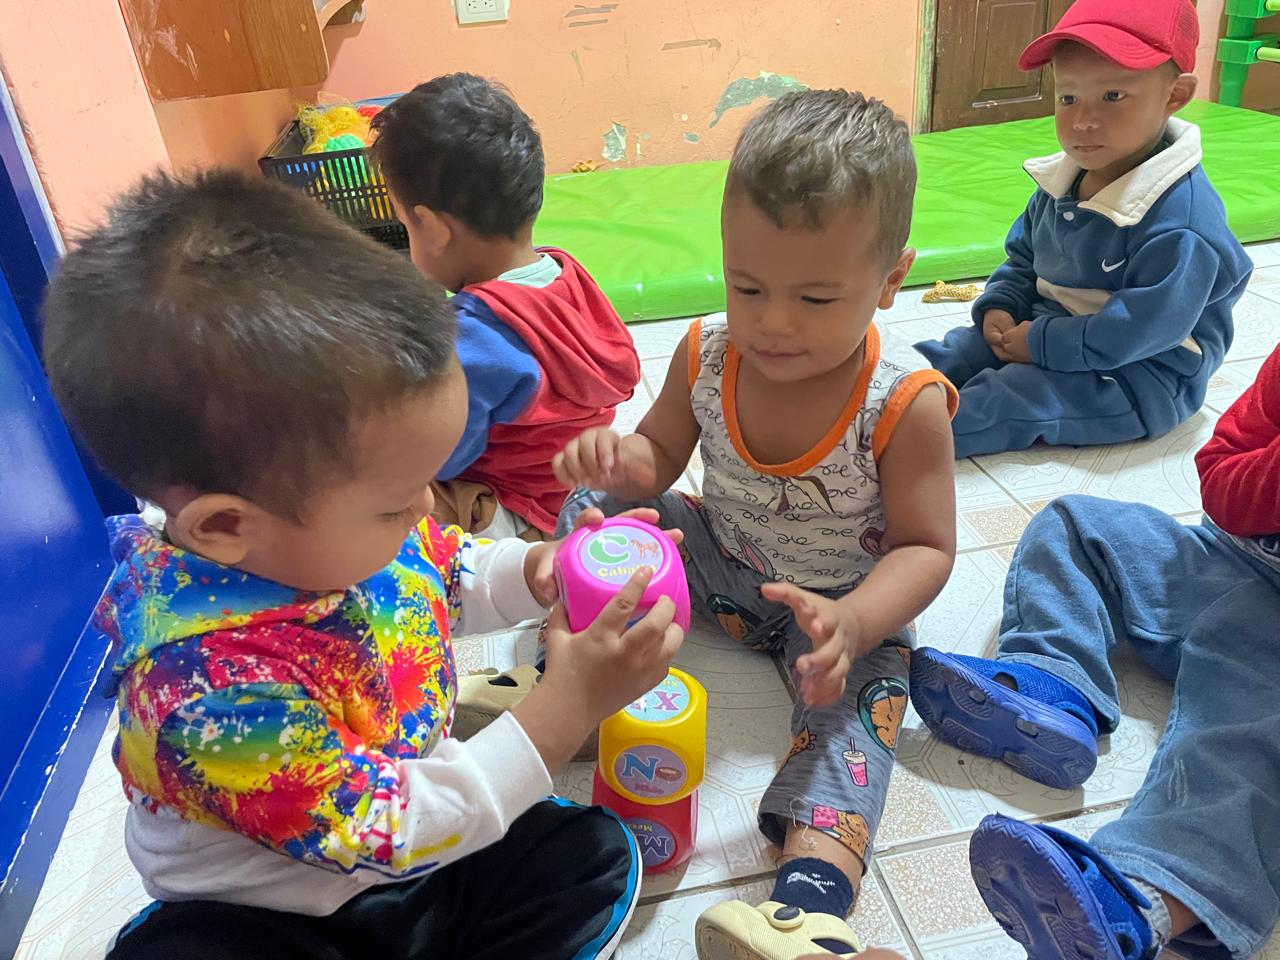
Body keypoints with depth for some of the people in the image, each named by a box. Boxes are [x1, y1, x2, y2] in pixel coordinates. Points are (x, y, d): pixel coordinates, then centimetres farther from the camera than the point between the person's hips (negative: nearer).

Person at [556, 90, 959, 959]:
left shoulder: (905, 401, -25)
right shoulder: (708, 353, -15)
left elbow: (925, 547, -20)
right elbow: (660, 455, -1)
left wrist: (852, 620, -41)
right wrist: (619, 459, -27)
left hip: (846, 600, -3)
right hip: (722, 561, 4)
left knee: (860, 680, -30)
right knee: (597, 511, -9)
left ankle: (817, 880, -37)